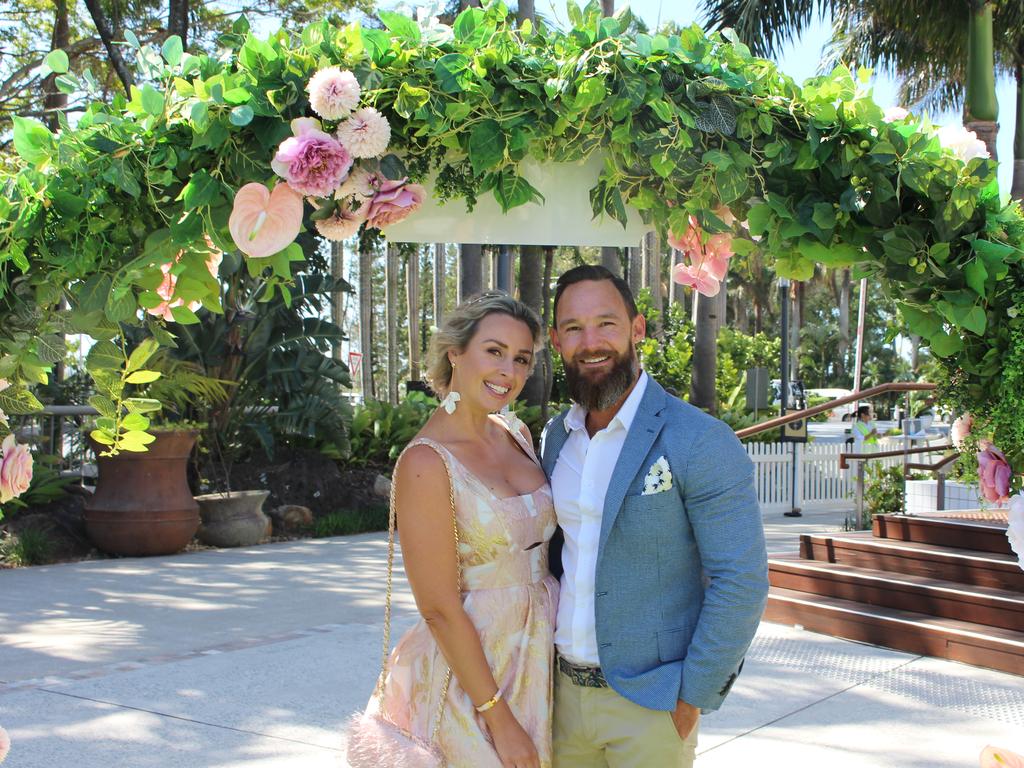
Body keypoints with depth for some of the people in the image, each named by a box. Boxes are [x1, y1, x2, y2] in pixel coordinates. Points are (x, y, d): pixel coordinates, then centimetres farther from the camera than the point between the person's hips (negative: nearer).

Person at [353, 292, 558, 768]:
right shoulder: (426, 463, -19)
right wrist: (499, 719, -17)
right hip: (470, 662, -7)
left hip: (542, 655, 7)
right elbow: (439, 609, -19)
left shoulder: (516, 434, 3)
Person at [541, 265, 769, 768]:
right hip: (565, 689, 6)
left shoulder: (701, 442, -15)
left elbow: (742, 581, -15)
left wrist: (691, 698, -15)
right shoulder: (556, 437, 6)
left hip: (649, 705, -5)